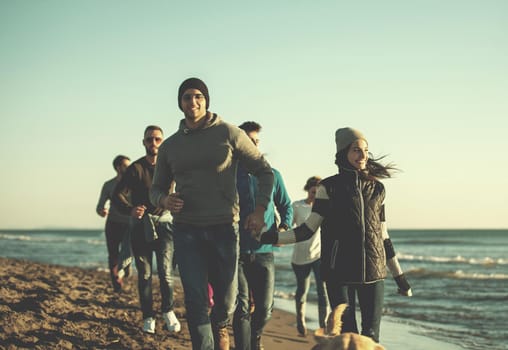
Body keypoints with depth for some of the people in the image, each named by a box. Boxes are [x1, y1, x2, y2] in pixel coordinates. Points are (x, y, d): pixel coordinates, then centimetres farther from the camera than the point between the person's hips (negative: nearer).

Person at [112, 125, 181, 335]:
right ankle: (148, 317, 15)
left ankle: (168, 311, 10)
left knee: (165, 272, -10)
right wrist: (130, 209, -32)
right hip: (141, 224, 0)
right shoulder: (136, 168, -4)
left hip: (163, 223, 0)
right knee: (145, 274, 5)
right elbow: (118, 195, -12)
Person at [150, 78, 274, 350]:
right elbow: (156, 189, 17)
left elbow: (264, 172, 4)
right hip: (186, 232, 2)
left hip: (224, 228, -1)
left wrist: (260, 210, -8)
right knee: (195, 302, -6)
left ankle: (220, 327, 41)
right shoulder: (170, 146, 9)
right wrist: (164, 201, -8)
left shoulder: (228, 134, -1)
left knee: (226, 299, 7)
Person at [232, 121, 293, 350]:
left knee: (265, 309, 7)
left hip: (264, 252, 2)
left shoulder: (272, 175, 8)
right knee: (241, 309, -7)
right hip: (236, 253, -2)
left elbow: (286, 205, 19)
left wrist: (284, 227, 0)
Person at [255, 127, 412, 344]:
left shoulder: (377, 189, 11)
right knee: (346, 333, -5)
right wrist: (270, 238, -13)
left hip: (373, 269, 3)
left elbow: (383, 236, 16)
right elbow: (308, 230, 0)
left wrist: (399, 276, 16)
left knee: (371, 335, -3)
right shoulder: (329, 187, 2)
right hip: (339, 269, -3)